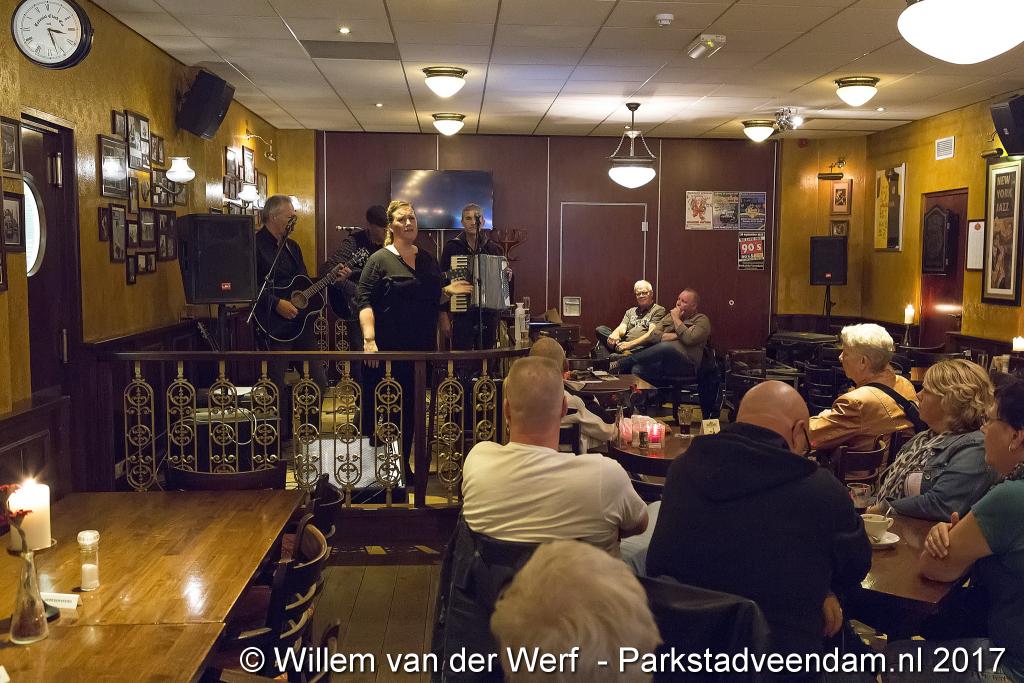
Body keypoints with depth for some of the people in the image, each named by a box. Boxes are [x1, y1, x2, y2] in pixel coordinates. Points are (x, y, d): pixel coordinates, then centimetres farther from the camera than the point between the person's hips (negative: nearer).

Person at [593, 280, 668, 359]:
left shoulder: (658, 310, 8)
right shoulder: (630, 312, 27)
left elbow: (653, 334, -7)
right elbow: (622, 328, 11)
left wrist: (630, 344, -19)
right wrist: (615, 334, -17)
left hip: (641, 349, -7)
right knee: (600, 330, -17)